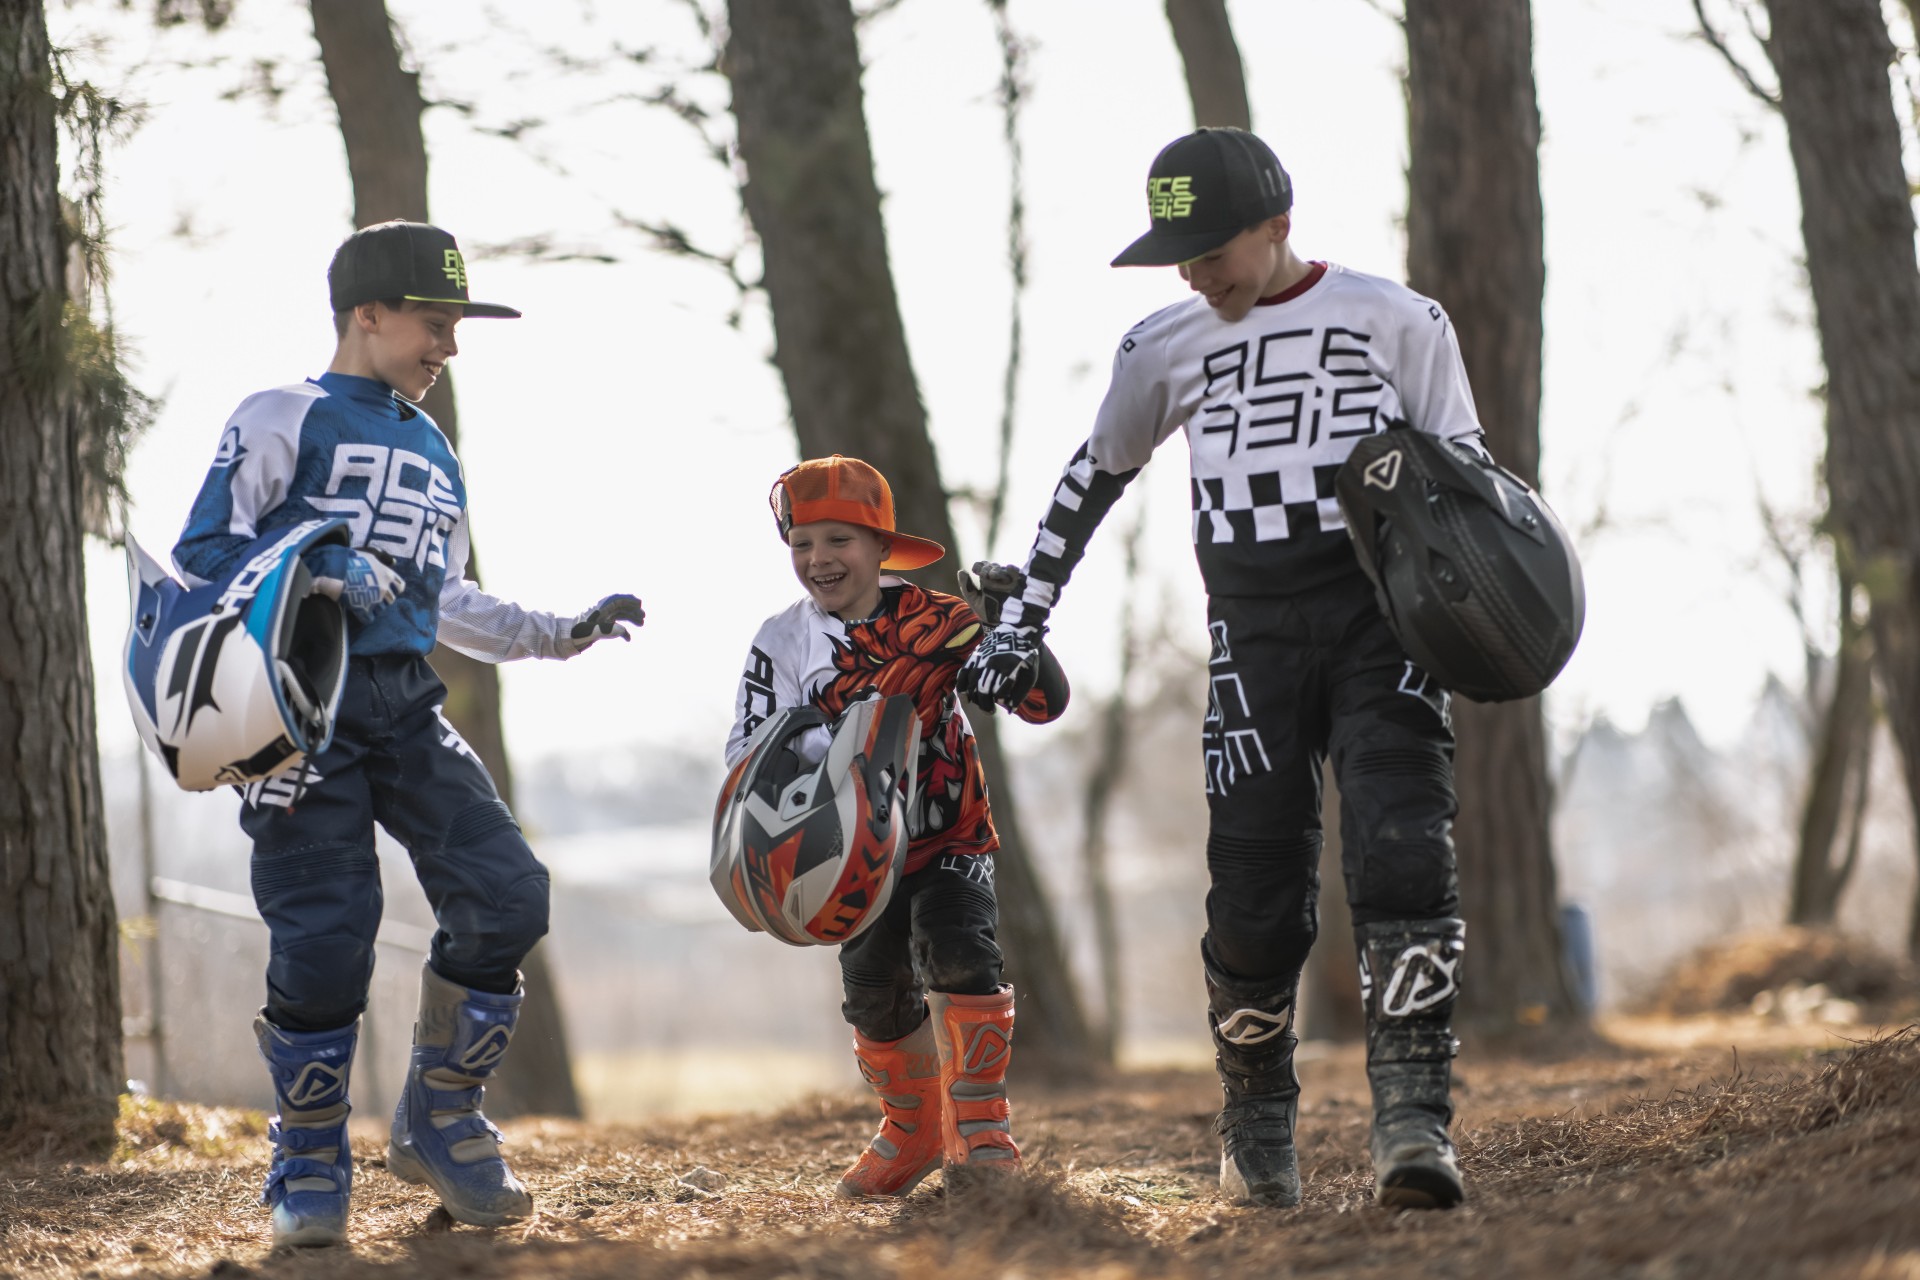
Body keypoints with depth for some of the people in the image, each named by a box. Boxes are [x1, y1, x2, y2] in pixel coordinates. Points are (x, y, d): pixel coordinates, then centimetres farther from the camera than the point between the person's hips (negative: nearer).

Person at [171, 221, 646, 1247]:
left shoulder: (435, 455, 24)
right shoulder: (282, 421, 2)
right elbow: (203, 554, -7)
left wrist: (561, 635, 21)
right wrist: (321, 568, -22)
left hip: (406, 710, 6)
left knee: (506, 896, -10)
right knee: (324, 933, -12)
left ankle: (438, 1124, 8)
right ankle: (310, 1171, 7)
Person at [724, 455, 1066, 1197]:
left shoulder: (937, 622, -11)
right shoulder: (782, 643, -6)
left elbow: (1043, 704, -13)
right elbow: (748, 751, -10)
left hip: (950, 838, -3)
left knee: (957, 951, -24)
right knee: (875, 996, 7)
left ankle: (982, 1124, -10)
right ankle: (914, 1133, 32)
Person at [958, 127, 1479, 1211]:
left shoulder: (1399, 322, 4)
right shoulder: (1165, 350, 12)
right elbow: (1093, 480, 24)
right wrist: (1022, 624, 22)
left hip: (1382, 624, -2)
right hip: (1255, 643, 2)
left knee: (1403, 857, -20)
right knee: (1256, 898, -5)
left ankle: (1414, 1121, -24)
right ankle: (1257, 1125, 16)